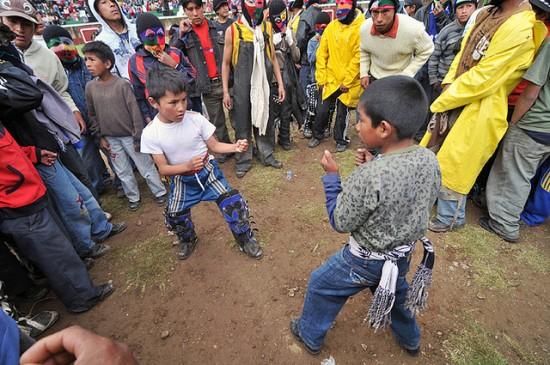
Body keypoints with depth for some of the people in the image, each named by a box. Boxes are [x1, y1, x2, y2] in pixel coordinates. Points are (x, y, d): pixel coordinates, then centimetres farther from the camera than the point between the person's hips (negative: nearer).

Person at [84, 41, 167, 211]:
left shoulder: (122, 84, -13)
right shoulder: (90, 87, 1)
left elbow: (135, 111, -13)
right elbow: (92, 114, 8)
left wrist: (138, 137, -12)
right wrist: (100, 137, 5)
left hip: (129, 135, -4)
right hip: (110, 138, 5)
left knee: (146, 166, 6)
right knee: (122, 171, 14)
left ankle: (160, 192, 23)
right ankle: (133, 197, 31)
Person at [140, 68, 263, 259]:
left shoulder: (196, 119, -20)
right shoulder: (150, 133, -19)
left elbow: (214, 146, -9)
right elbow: (163, 168, -14)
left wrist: (235, 147, -29)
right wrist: (187, 166, -33)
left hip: (208, 171, -1)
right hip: (181, 179, 1)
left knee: (234, 204, -11)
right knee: (175, 217, 10)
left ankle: (245, 239, 15)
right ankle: (188, 240, 45)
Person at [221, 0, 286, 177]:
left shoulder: (267, 27, 7)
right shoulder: (233, 30, -3)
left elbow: (273, 58, 12)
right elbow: (226, 63, 0)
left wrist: (280, 83, 7)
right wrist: (225, 91, -4)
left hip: (264, 84, 3)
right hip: (242, 86, -3)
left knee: (265, 120, 12)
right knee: (242, 124, 5)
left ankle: (267, 155, 28)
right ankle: (243, 160, 19)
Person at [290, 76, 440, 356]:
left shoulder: (368, 177, -36)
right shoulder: (430, 160, -14)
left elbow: (340, 223, -22)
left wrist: (331, 175, -16)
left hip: (366, 260, -6)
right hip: (403, 253, 7)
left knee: (320, 285, 19)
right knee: (396, 291, 35)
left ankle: (310, 336, 45)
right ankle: (410, 339, 62)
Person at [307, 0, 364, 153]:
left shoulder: (361, 27, -9)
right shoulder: (331, 26, 4)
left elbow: (359, 57, -14)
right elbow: (322, 53, 3)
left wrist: (347, 81, -15)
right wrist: (321, 77, -3)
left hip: (349, 81, -3)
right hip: (330, 79, 3)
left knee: (342, 112, 7)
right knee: (322, 109, 7)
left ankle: (341, 140, 26)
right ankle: (317, 135, 30)